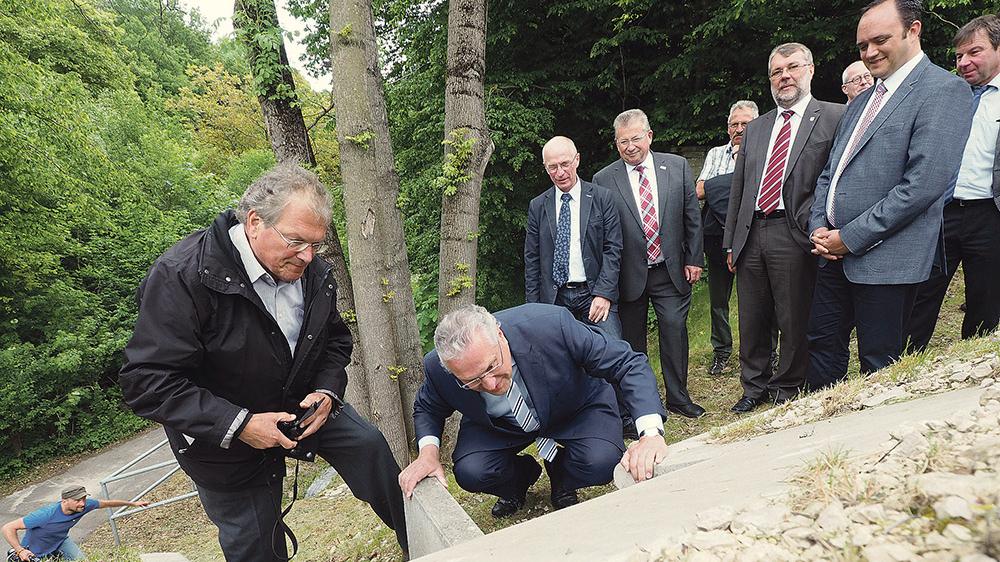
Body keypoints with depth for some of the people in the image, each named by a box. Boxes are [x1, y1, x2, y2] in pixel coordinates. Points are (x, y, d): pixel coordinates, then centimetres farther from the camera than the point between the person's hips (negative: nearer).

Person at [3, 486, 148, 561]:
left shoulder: (84, 505, -24)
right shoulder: (47, 514, -40)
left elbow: (106, 503, -5)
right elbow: (8, 528, -33)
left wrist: (132, 503, 3)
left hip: (60, 541, 5)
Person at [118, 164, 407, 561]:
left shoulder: (316, 273, -12)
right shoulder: (182, 276, -29)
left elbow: (336, 340, 5)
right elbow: (148, 381, -29)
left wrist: (327, 392, -14)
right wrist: (238, 424, -33)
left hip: (301, 404, 4)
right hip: (222, 435, -4)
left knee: (369, 446, -3)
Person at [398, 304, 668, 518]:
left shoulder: (551, 324, -38)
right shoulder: (438, 368, -27)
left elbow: (628, 363, -30)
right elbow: (427, 408, -2)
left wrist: (651, 433, -43)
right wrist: (428, 451, -22)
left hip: (576, 410, -1)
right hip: (498, 426, 2)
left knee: (601, 463, -28)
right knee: (470, 473, -23)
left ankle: (562, 482, 10)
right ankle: (519, 477, 14)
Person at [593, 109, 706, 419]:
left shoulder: (677, 166, 2)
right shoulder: (603, 180, -3)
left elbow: (692, 217, 6)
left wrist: (693, 259, 2)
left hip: (672, 271, 1)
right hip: (629, 275, -1)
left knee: (675, 329, 0)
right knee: (631, 339, 8)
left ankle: (678, 397, 17)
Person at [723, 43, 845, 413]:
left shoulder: (834, 118, 2)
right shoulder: (756, 129, 19)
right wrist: (731, 241, 14)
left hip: (794, 235, -5)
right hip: (751, 234, 5)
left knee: (794, 322, 4)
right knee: (752, 321, 12)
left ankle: (787, 389, 23)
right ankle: (754, 387, 28)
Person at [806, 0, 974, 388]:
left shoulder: (944, 90, -7)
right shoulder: (860, 103, 18)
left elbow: (924, 184, -18)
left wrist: (851, 237, -16)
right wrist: (819, 227, 1)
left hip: (886, 259, -8)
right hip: (835, 252, 8)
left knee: (879, 364, 3)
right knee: (822, 342, 13)